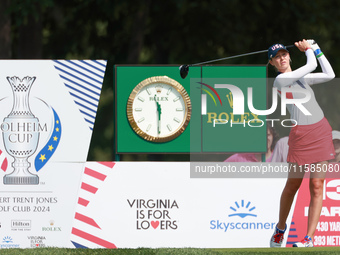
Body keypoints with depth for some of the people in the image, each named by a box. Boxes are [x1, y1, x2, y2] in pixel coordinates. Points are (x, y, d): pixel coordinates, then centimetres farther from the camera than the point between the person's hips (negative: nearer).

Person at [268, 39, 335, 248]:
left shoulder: (301, 77, 15)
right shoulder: (281, 80, -8)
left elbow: (329, 74, 15)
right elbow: (311, 65, -6)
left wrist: (315, 48, 17)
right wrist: (307, 49, 13)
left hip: (322, 131, 5)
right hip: (301, 134, -5)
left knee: (317, 186, -4)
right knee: (293, 184, 3)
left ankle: (310, 238, -5)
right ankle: (281, 228, 27)